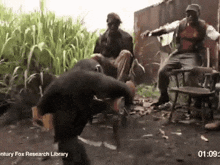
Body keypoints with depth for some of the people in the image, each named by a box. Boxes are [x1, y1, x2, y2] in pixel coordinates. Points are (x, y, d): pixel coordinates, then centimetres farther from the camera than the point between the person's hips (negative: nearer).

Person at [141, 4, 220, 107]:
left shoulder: (204, 27, 0)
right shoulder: (180, 24, 5)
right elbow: (164, 29, -6)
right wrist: (150, 33, -22)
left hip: (193, 55, -4)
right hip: (178, 54, 4)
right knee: (162, 71, -5)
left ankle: (197, 100, -6)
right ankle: (164, 97, 16)